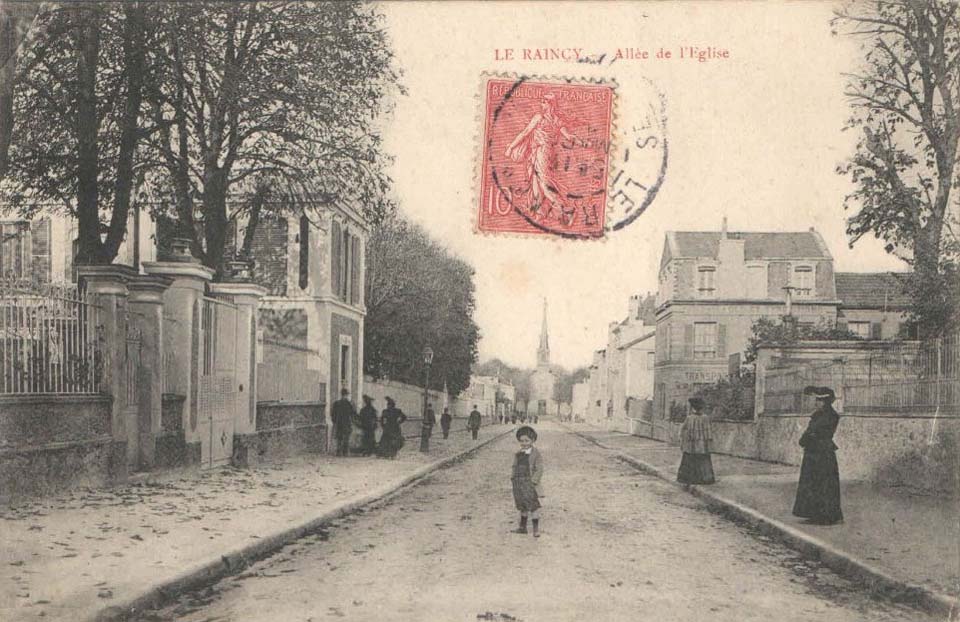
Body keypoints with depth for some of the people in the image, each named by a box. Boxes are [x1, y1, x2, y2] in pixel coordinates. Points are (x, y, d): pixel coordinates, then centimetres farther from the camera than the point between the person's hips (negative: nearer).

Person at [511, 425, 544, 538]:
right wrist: (512, 478, 6)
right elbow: (514, 467, 18)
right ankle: (522, 527, 28)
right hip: (518, 483, 6)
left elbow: (539, 469, -11)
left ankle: (536, 529, 4)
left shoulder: (536, 454, -8)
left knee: (533, 505, -3)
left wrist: (533, 481, -18)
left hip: (529, 483, -6)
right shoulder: (518, 454, 10)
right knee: (522, 506, 16)